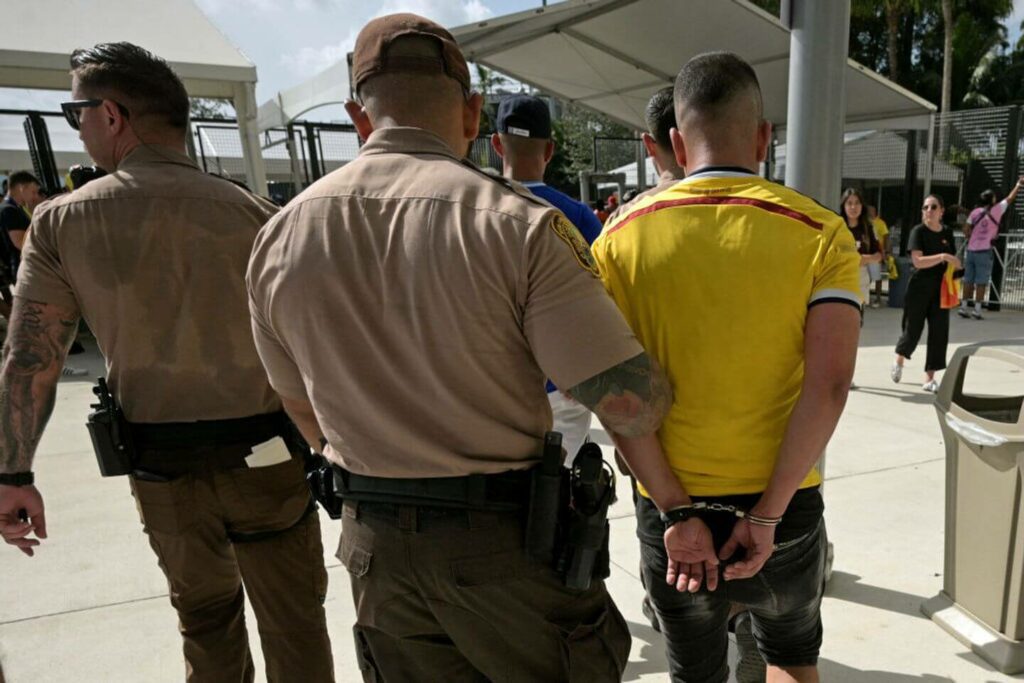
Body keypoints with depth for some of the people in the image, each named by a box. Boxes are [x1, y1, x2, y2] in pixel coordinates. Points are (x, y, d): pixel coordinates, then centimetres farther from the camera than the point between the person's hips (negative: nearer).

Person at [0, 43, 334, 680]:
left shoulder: (61, 222, -5)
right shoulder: (255, 215, -9)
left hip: (160, 468, 2)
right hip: (266, 455, -2)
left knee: (205, 615, 25)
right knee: (293, 624, 15)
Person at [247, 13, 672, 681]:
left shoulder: (279, 238, -4)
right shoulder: (518, 223, -19)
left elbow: (308, 414, 8)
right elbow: (632, 405, -21)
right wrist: (670, 379, 3)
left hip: (374, 547, 5)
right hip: (508, 539, -4)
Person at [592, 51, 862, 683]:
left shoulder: (620, 240, -5)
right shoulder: (821, 234, -6)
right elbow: (830, 383, -16)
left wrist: (677, 511, -9)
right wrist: (767, 514, -13)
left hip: (671, 511, 1)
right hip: (784, 508, 0)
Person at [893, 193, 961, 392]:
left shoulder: (948, 233, 8)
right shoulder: (918, 231, -7)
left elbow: (953, 262, 19)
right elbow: (917, 261, -18)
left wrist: (956, 266, -2)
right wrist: (942, 257, -27)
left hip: (940, 289, 4)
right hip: (919, 288, -4)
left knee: (939, 332, -1)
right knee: (913, 329, 3)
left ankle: (929, 379, 6)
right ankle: (899, 360, 33)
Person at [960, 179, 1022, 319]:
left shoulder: (975, 212, 5)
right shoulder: (996, 210, -2)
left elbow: (967, 230, 3)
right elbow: (1010, 198, 9)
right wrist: (1019, 183, 22)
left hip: (971, 250, 4)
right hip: (985, 251, -4)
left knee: (968, 280, 7)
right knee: (981, 282, -1)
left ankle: (963, 307, 7)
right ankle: (977, 309, -2)